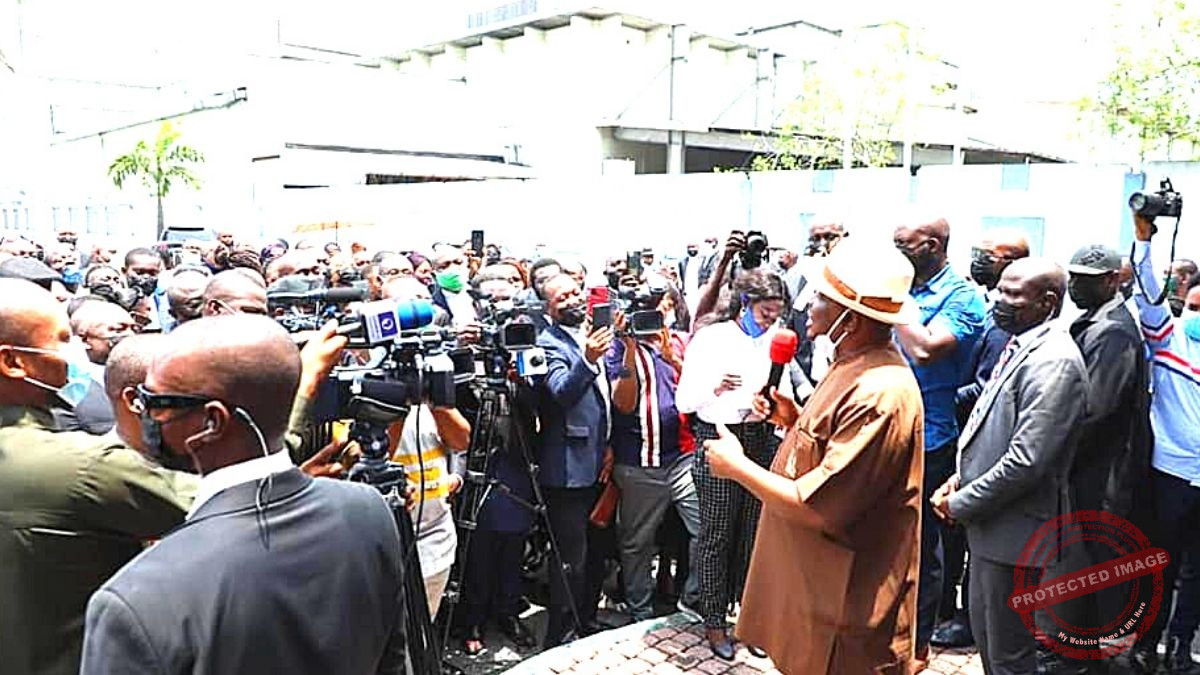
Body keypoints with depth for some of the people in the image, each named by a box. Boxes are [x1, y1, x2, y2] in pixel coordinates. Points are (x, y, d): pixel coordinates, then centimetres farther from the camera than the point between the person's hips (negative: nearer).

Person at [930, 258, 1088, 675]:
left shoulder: (1054, 363, -22)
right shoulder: (1020, 347, 9)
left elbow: (1025, 461, -26)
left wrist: (961, 504, -16)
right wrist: (961, 479, 6)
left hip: (1013, 528, -9)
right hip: (988, 518, 9)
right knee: (984, 630, 23)